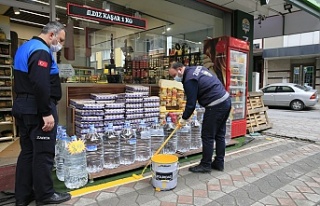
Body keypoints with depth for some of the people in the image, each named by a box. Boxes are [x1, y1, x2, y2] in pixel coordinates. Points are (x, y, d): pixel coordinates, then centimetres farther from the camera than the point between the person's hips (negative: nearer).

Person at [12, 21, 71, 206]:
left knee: (27, 152, 15)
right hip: (37, 109, -10)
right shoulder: (41, 51, -15)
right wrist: (46, 113, -23)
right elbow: (40, 85, -26)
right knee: (43, 153, 0)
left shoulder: (25, 48, 18)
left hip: (23, 106, 10)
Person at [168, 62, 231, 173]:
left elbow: (191, 103, -14)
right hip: (226, 101, 10)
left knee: (207, 136, 1)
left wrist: (184, 118, 0)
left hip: (216, 106, -10)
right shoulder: (197, 68, 13)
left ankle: (205, 165, 12)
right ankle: (219, 163, 25)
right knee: (219, 135, 15)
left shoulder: (189, 80, -16)